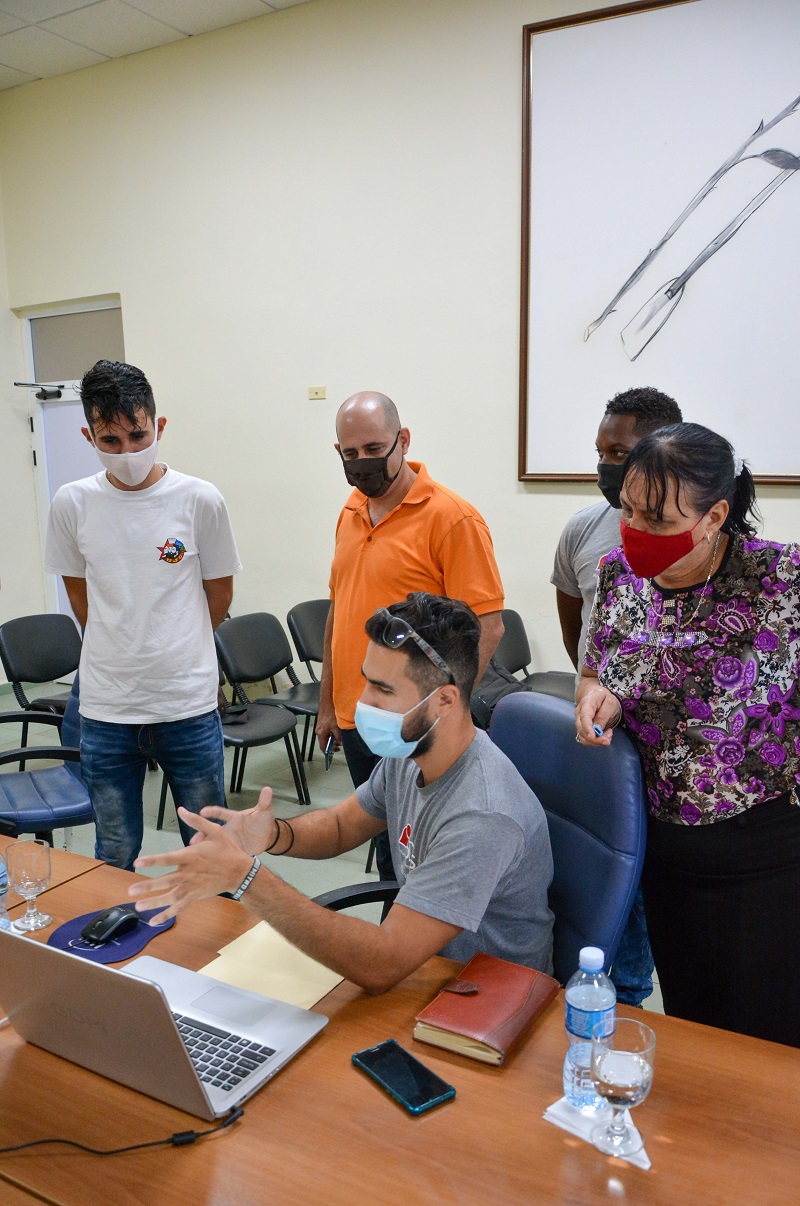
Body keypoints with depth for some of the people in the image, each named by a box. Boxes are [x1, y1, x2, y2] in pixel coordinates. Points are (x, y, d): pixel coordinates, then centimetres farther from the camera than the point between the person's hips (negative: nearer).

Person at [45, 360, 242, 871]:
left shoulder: (201, 500, -7)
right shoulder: (72, 503, -2)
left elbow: (219, 594, 4)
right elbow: (80, 595, 11)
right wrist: (120, 652, 12)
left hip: (189, 705, -1)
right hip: (106, 710, 2)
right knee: (114, 858, 16)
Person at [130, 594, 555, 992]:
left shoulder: (481, 818, -34)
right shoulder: (409, 753, -7)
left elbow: (379, 968, -37)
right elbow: (340, 825, 9)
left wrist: (243, 875, -39)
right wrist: (273, 835, -14)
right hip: (418, 967, 7)